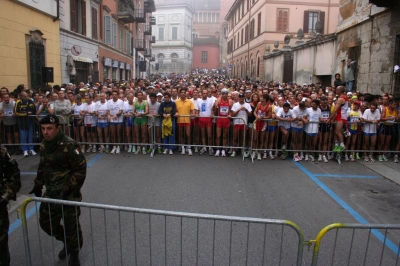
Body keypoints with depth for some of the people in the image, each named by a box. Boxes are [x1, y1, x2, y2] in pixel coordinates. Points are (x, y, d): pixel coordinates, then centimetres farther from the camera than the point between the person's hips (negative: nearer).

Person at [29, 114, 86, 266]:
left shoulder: (69, 145, -20)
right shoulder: (44, 145, 5)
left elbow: (80, 170, -19)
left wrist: (67, 189, -21)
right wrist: (38, 185, 13)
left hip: (69, 193, -7)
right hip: (50, 192, 7)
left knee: (71, 225, 5)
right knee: (46, 222, 16)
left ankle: (74, 253, 32)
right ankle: (67, 243, 43)